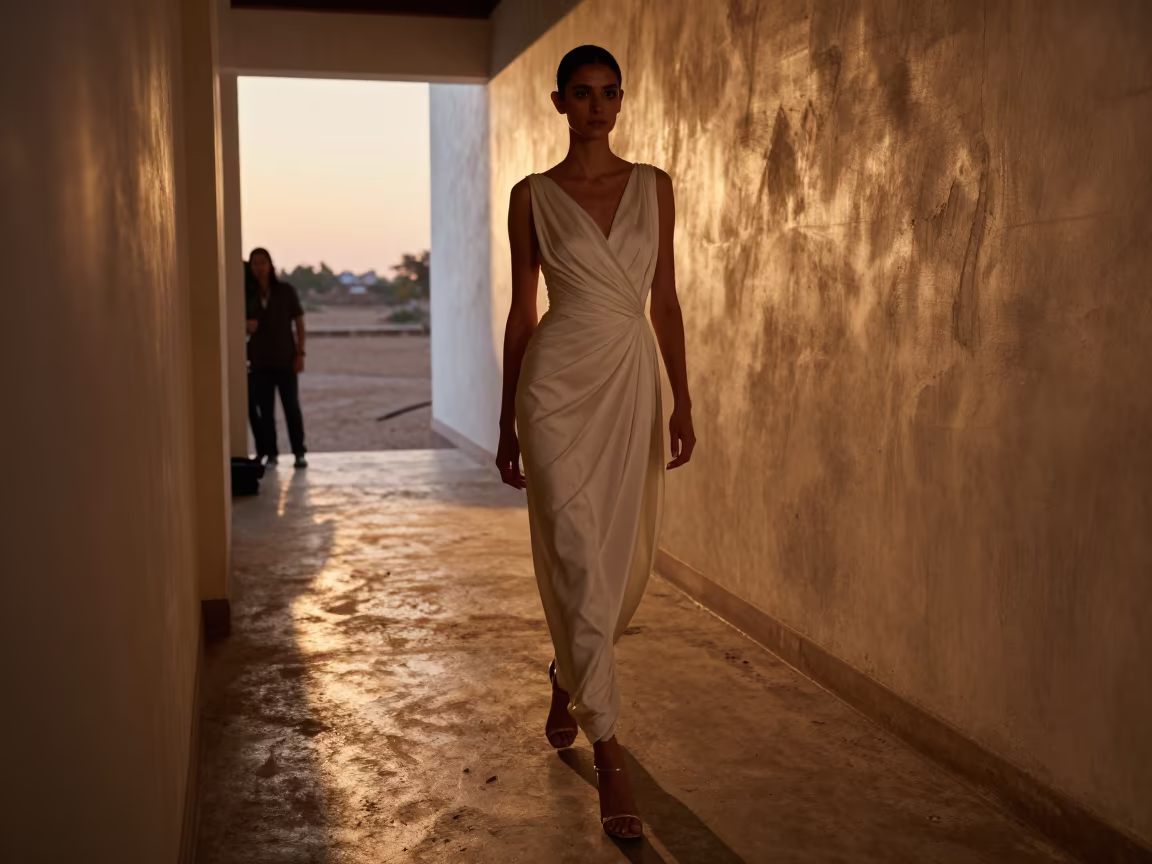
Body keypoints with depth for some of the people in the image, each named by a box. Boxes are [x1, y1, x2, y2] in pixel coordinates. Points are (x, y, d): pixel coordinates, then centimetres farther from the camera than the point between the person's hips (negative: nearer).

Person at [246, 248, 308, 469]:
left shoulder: (286, 291, -2)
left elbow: (299, 323, 1)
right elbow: (246, 328, 12)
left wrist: (300, 353, -6)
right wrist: (247, 327, -12)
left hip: (285, 359, -2)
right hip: (260, 361, 2)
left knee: (291, 407, 0)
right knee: (265, 409, 3)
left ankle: (299, 453, 6)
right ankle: (271, 454, 10)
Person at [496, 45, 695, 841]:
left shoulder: (654, 187, 8)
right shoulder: (533, 196, 2)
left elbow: (666, 299, 8)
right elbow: (521, 311, 4)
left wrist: (683, 401, 2)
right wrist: (507, 425, 4)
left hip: (633, 381, 3)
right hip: (559, 383, -3)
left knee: (627, 560, 11)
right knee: (582, 563, -6)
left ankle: (568, 674, 42)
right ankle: (608, 752, 4)